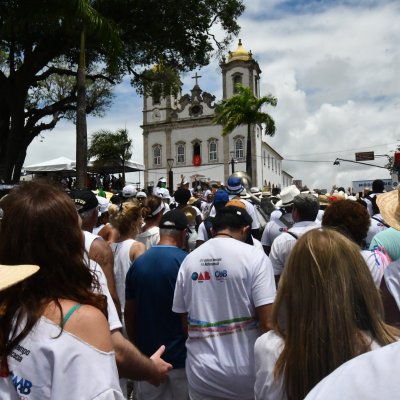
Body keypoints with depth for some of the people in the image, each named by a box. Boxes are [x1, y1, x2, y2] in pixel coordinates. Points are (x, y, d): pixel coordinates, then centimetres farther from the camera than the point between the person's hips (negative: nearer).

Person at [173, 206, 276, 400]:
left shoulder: (189, 260, 0)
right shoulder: (254, 256, -12)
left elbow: (184, 320, 7)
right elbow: (267, 322, -15)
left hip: (201, 371, 3)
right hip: (244, 370, -2)